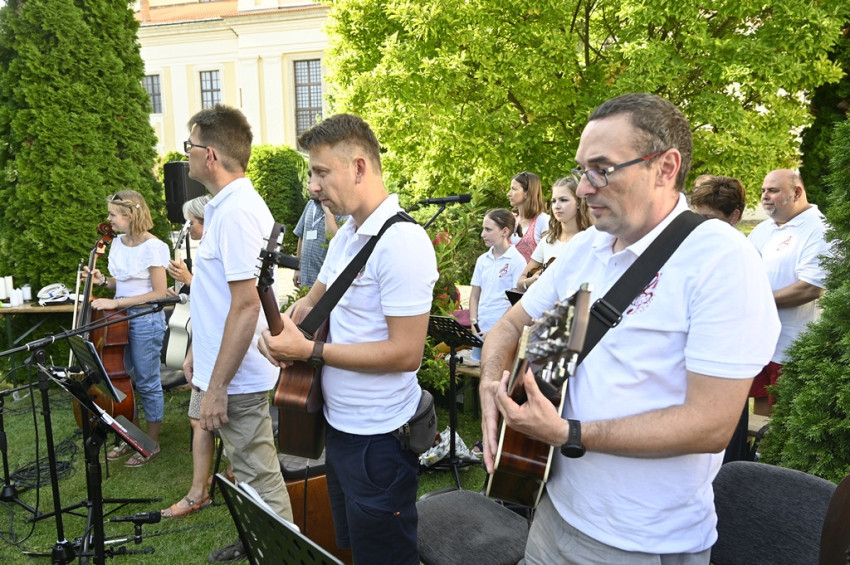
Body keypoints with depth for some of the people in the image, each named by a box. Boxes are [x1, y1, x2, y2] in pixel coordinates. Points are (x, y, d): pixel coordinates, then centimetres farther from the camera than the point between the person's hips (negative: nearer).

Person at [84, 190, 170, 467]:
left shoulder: (152, 247, -16)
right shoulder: (118, 243, 6)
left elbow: (159, 293, -15)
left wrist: (117, 302, -18)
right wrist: (103, 281, -2)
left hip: (146, 321, -7)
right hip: (120, 318, 7)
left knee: (147, 383, 3)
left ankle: (151, 444, 19)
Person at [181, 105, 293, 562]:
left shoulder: (238, 212, -22)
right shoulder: (222, 206, 10)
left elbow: (246, 306, -26)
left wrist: (217, 386, -23)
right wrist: (198, 349, 21)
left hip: (236, 378, -10)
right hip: (221, 368, 10)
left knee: (260, 481, 4)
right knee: (248, 472, 24)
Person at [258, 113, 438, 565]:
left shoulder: (401, 242, -22)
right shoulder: (347, 234, 7)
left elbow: (406, 353, -26)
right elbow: (315, 299, 18)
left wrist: (309, 350, -22)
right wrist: (282, 328, -5)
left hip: (378, 439, -9)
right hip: (338, 424, 9)